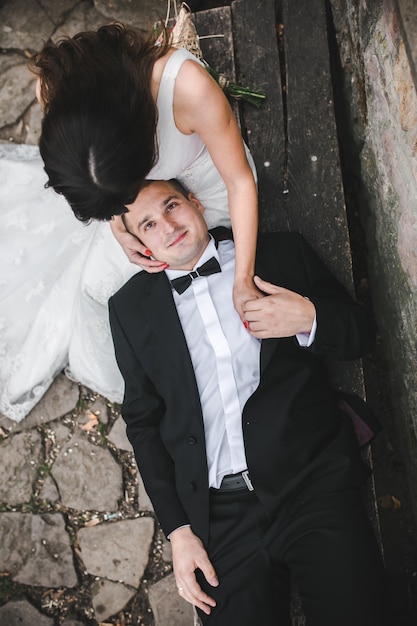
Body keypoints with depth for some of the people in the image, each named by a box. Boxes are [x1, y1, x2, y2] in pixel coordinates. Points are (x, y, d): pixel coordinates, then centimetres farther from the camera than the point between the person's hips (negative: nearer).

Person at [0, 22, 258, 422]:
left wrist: (242, 281, -33)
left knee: (101, 278, -7)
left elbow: (240, 181, -30)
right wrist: (115, 223, -26)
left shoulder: (188, 86, -44)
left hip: (200, 181, -3)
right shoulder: (54, 89, -32)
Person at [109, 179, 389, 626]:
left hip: (314, 487, 0)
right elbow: (143, 420, 10)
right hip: (217, 515, 1)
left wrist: (308, 319, -11)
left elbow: (361, 333, 12)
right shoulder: (130, 307, 10)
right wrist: (178, 530, 3)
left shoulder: (283, 253, 8)